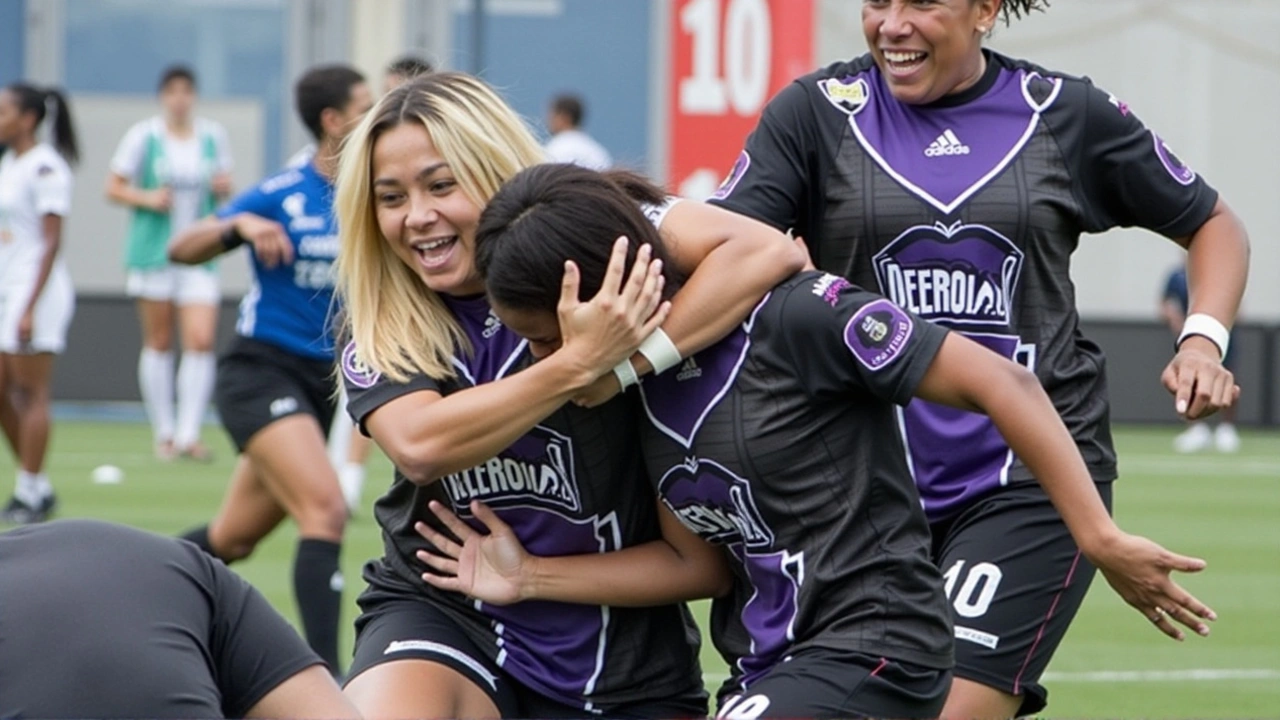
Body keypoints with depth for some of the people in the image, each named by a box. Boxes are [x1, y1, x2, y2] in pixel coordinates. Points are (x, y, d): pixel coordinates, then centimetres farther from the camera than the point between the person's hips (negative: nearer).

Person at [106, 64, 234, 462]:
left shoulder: (213, 135, 7)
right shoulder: (143, 136, -1)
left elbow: (223, 186, 18)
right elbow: (114, 187, 2)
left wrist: (223, 187, -4)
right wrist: (147, 198, -14)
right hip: (152, 250, -2)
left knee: (201, 340, -11)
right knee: (158, 343, 4)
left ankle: (188, 433, -8)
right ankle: (164, 432, 14)